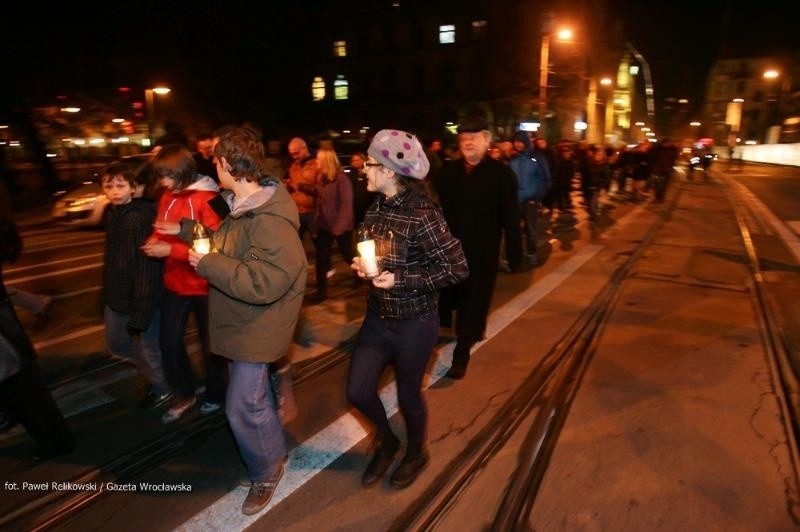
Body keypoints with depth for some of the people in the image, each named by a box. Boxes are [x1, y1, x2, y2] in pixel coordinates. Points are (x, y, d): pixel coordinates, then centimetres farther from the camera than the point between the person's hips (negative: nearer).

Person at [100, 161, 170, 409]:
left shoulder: (143, 217, -22)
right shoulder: (115, 214, 6)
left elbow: (147, 268, -24)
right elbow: (112, 258, 14)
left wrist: (141, 313, -24)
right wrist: (107, 294, 17)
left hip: (142, 299, -9)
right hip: (116, 297, 9)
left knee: (150, 349, 9)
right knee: (117, 345, 22)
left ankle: (163, 388, 34)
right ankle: (152, 374, 45)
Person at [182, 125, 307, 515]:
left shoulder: (269, 221, -30)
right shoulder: (243, 206, 2)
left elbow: (262, 282, -36)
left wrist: (206, 263, -28)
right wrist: (186, 230, 18)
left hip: (256, 327, -10)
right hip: (243, 320, 10)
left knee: (242, 406, -1)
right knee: (254, 394, 24)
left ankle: (266, 472, 24)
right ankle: (273, 450, 47)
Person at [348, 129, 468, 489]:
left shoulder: (422, 215, -22)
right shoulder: (376, 209, 1)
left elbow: (458, 269, -21)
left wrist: (400, 279, -24)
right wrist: (361, 266, -6)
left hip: (414, 323, -7)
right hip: (377, 317, 7)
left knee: (408, 395, 12)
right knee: (357, 391, 10)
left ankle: (416, 453, 43)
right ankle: (386, 439, 41)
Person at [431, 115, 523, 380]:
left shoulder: (501, 174, -6)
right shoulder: (447, 171, 3)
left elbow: (511, 219, -7)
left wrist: (515, 257, -8)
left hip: (482, 255, -2)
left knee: (472, 306, 8)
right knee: (442, 301, 13)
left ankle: (461, 354, 25)